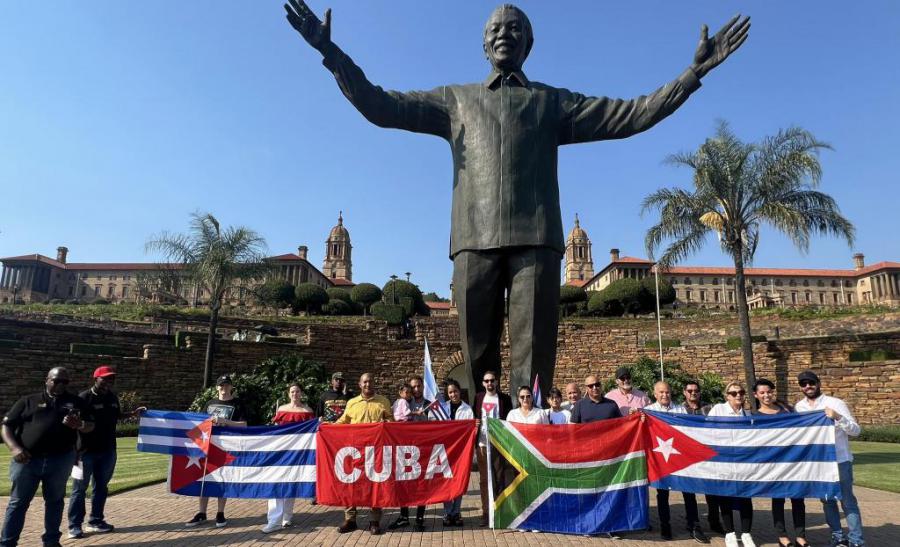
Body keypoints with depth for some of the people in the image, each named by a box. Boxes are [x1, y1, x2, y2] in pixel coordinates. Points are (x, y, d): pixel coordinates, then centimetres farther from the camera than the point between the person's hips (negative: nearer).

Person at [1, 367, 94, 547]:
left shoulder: (76, 402, 11)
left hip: (61, 460, 1)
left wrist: (78, 425, -15)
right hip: (27, 459, -1)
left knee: (55, 501, 10)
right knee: (18, 502, 5)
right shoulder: (28, 401, 9)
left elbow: (91, 426, 9)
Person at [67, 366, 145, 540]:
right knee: (80, 488, 3)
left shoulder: (112, 397, 7)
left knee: (101, 487, 15)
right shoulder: (84, 397, -13)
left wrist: (133, 413, 10)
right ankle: (74, 525, 13)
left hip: (108, 450, 7)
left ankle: (95, 521, 27)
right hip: (87, 450, -6)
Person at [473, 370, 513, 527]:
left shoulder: (505, 398, 2)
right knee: (483, 479, 7)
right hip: (482, 444, 3)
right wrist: (474, 423, -4)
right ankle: (485, 512, 14)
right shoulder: (478, 397, 10)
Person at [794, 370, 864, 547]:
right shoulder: (798, 407, 3)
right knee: (827, 500, 13)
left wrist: (838, 417, -27)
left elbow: (856, 430, -12)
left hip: (840, 460, -4)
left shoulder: (835, 403, -9)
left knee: (847, 500, 2)